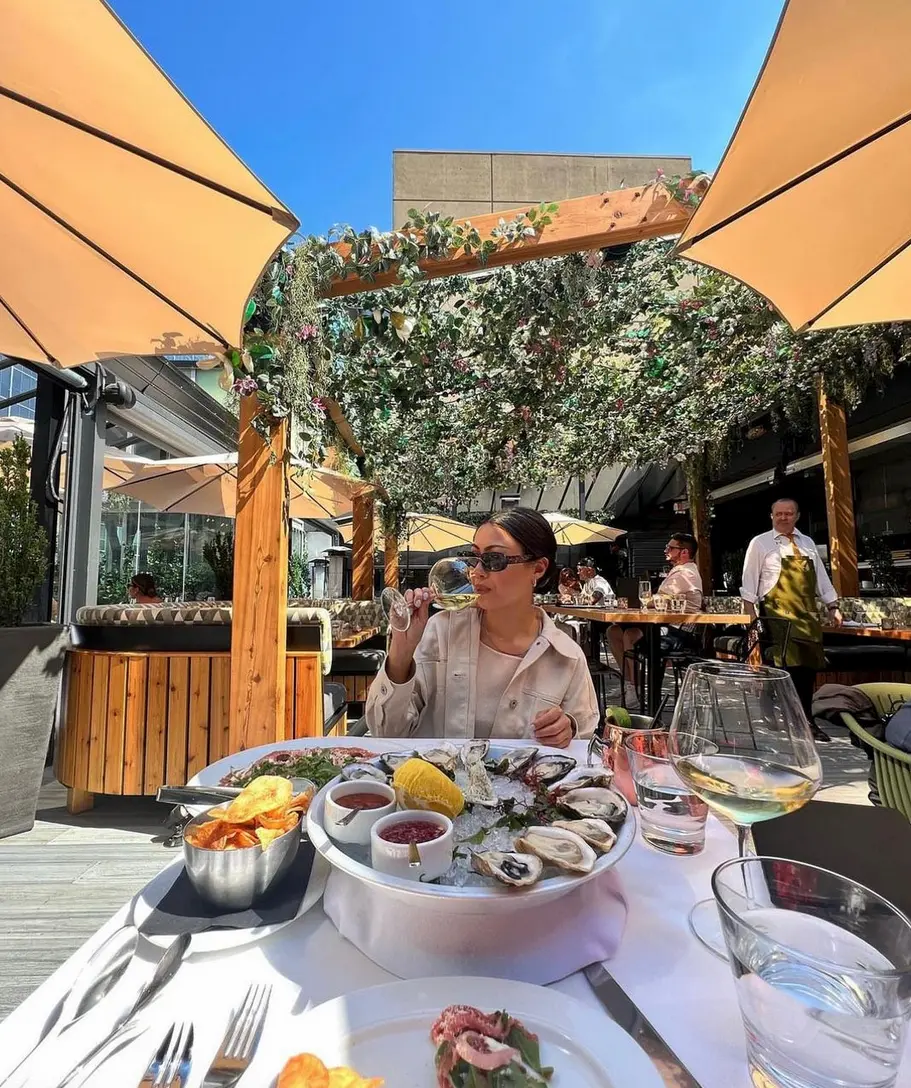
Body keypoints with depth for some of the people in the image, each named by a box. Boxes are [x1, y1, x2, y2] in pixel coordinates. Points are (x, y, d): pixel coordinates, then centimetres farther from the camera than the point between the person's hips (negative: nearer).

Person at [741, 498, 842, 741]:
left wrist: (832, 607, 11)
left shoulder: (807, 543, 16)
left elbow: (821, 577, 18)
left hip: (808, 614, 5)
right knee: (786, 666, -8)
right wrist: (750, 613, -8)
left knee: (808, 666, 7)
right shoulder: (760, 543, 0)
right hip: (777, 614, -5)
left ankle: (806, 720, 20)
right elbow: (749, 580, -2)